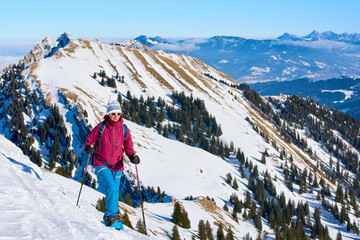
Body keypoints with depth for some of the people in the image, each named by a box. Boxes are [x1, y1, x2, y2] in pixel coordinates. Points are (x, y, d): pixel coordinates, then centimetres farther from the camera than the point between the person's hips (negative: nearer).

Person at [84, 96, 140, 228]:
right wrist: (89, 147, -18)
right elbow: (90, 140, 5)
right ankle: (111, 217, -20)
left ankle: (109, 217, 28)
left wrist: (133, 156, -12)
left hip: (117, 166, 3)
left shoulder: (124, 129, 3)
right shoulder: (101, 127, -4)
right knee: (111, 188, -22)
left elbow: (128, 147, 8)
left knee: (115, 194, 9)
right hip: (102, 164, -3)